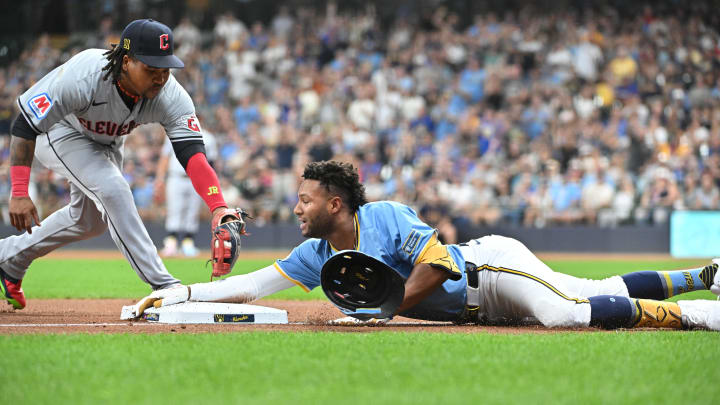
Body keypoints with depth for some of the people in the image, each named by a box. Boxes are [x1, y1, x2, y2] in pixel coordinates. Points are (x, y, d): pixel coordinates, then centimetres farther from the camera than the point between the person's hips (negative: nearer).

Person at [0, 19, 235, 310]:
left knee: (91, 220, 16)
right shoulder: (82, 78, -42)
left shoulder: (171, 97, -31)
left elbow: (193, 155, -39)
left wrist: (219, 209, -54)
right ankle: (163, 286, -22)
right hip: (59, 132, -6)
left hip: (107, 141, 6)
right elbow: (24, 127, -35)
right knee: (112, 189, -26)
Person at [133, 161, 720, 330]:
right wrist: (179, 294, -6)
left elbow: (439, 263, -28)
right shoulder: (316, 257, 2)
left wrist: (386, 310, -27)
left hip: (491, 265, -7)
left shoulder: (385, 217, -22)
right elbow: (251, 285, 3)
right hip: (477, 308, 7)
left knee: (571, 313, -30)